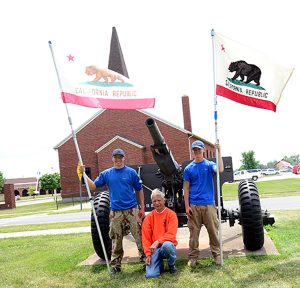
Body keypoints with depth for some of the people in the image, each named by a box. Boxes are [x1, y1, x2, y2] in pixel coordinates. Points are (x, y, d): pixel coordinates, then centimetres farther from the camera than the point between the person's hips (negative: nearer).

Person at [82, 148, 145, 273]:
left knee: (139, 236, -1)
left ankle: (145, 259, 12)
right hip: (115, 211, 2)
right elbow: (93, 186, 3)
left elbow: (139, 190, 4)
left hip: (132, 210, -2)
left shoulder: (131, 172, 0)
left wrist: (142, 208, 2)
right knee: (116, 239, 9)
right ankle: (115, 265, 20)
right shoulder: (106, 174, 7)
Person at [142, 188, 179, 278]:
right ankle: (160, 264, 17)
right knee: (151, 274, -21)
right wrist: (148, 254, -8)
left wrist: (158, 242, -27)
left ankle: (171, 265, -5)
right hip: (154, 248, 2)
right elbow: (145, 238, 4)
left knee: (166, 245, -39)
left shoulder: (171, 214, -4)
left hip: (167, 244, -1)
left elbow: (171, 234, -14)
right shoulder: (149, 217, 5)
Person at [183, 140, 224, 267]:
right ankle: (193, 257, 15)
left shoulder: (209, 165, 3)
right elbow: (186, 188, 5)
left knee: (213, 231, 5)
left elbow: (220, 169, -21)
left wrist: (219, 153, -23)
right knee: (194, 232, 5)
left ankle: (216, 254, 18)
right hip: (194, 205, 1)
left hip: (209, 204, -1)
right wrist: (187, 206, -1)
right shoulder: (188, 168, 6)